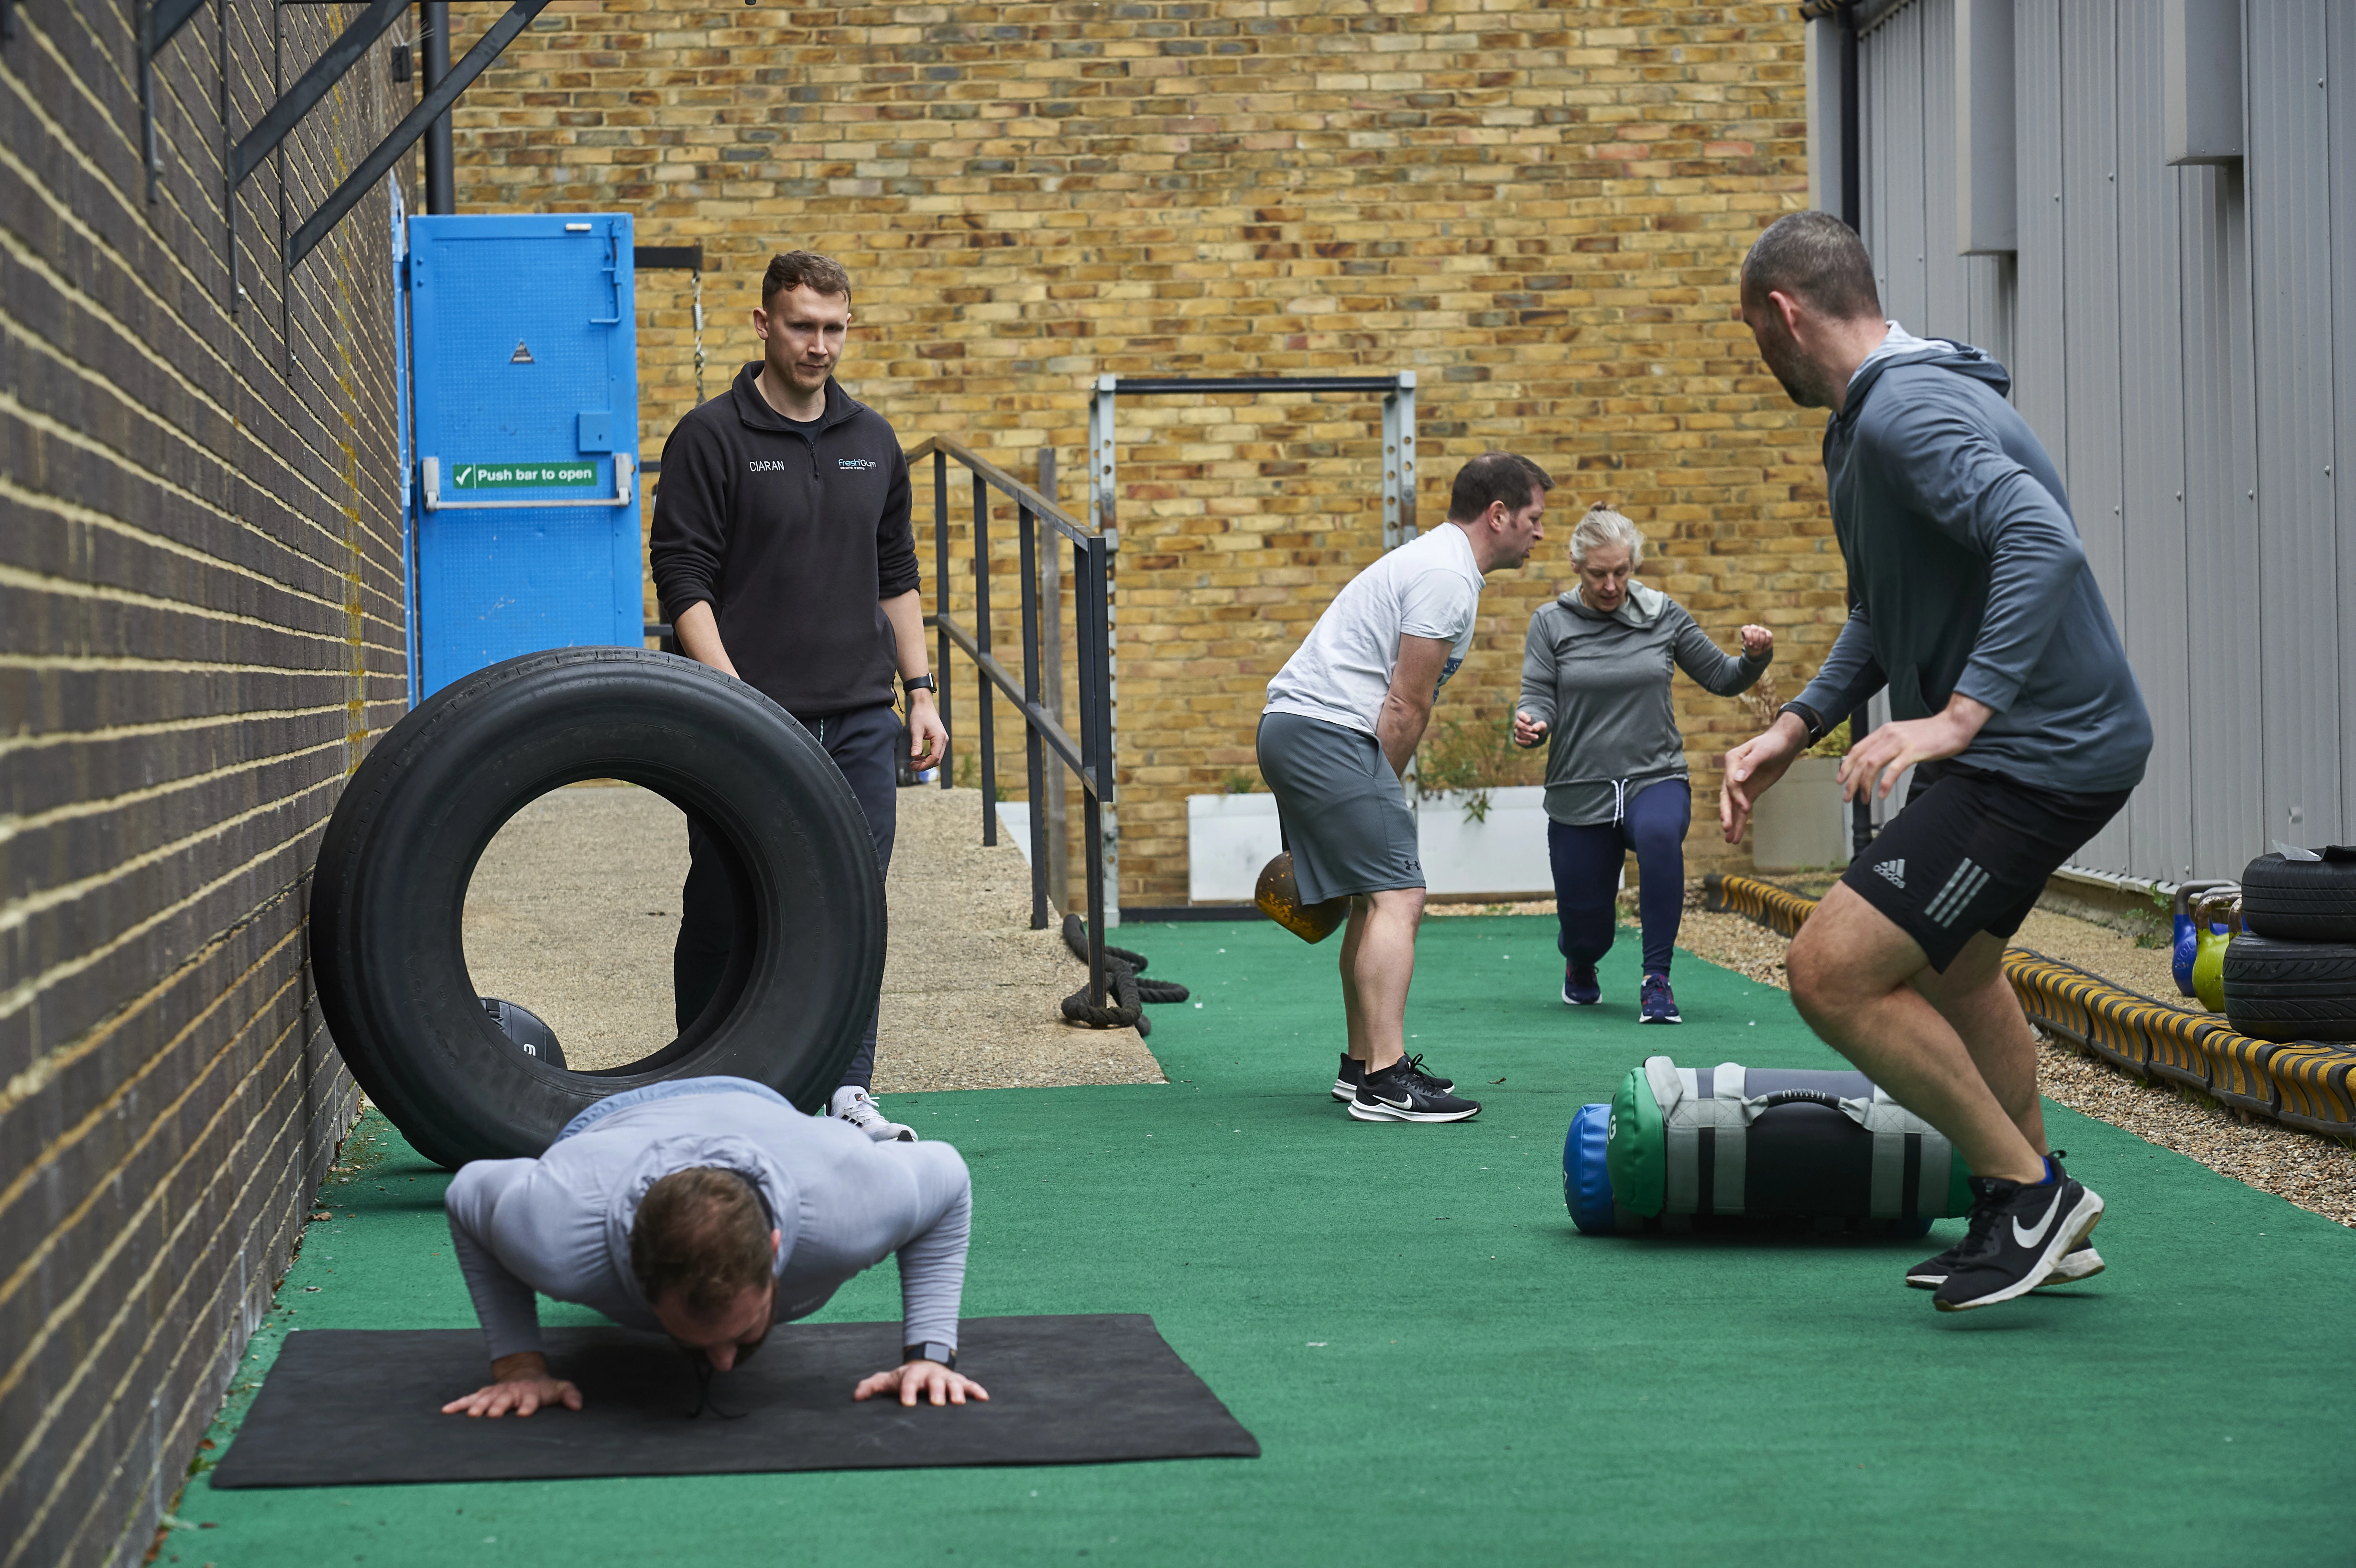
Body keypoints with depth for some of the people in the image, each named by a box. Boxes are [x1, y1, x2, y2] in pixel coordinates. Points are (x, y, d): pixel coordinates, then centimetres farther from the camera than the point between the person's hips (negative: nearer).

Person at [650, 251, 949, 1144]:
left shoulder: (872, 442, 12)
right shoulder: (711, 439, -4)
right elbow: (682, 581, -8)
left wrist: (919, 691, 11)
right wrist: (731, 696, -17)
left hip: (860, 721, 4)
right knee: (724, 914, 2)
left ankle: (847, 1093, 8)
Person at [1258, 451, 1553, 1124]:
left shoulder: (1436, 562, 24)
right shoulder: (1447, 577, -11)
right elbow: (1406, 705, -13)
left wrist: (1374, 796, 23)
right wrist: (1380, 795, -4)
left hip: (1293, 728, 11)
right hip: (1327, 733, -11)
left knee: (1378, 897, 18)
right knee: (1395, 896, -16)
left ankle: (1363, 1064, 24)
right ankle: (1385, 1082, -23)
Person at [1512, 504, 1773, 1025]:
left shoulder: (1662, 615, 3)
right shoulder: (1551, 623, 1)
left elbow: (1721, 678, 10)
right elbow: (1539, 699, -4)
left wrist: (1755, 657, -11)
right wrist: (1529, 726, -28)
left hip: (1655, 780, -1)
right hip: (1579, 794, 1)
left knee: (1659, 832, -38)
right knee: (1585, 929, 5)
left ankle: (1657, 980, -29)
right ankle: (1580, 966, 47)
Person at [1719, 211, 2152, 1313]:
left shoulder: (1908, 414, -21)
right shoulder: (1873, 416, 13)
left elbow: (2042, 542, -36)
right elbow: (1888, 611, 24)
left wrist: (1958, 715, -39)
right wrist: (1794, 728, 14)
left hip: (2037, 756, -11)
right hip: (2006, 747, 11)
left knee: (1834, 974, -15)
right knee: (1949, 970, 29)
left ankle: (2028, 1189, -1)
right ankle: (2040, 1223, 42)